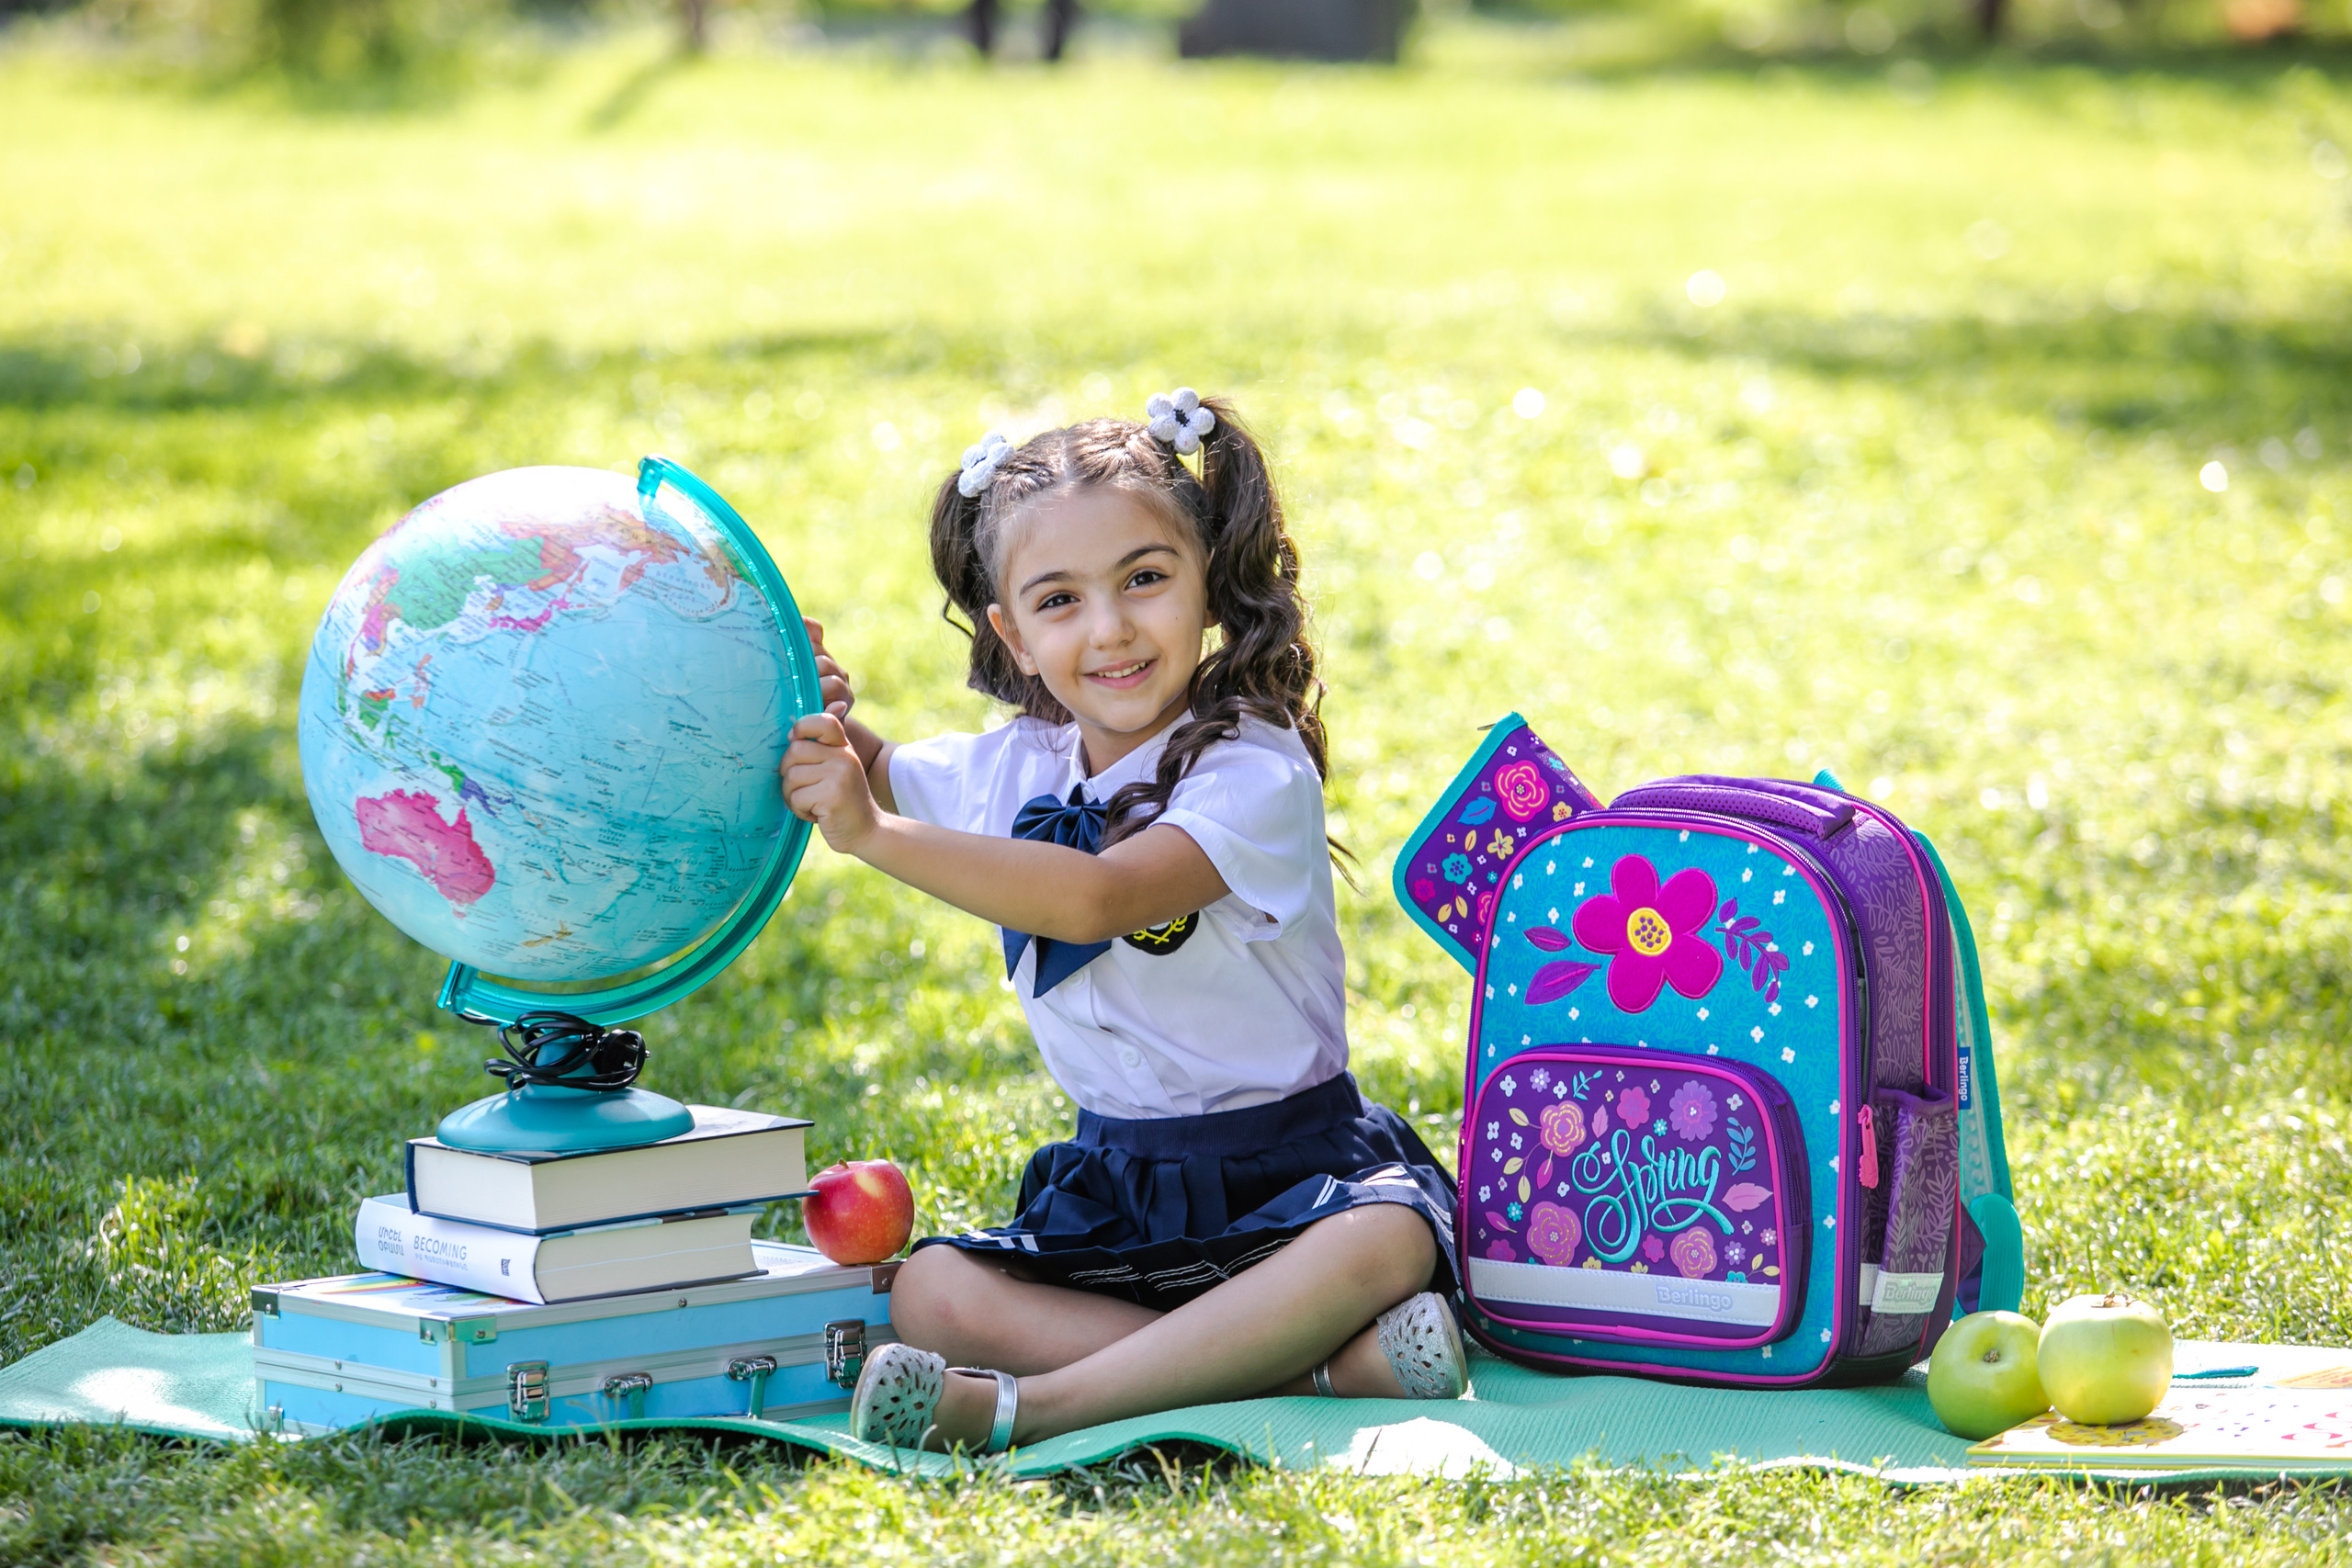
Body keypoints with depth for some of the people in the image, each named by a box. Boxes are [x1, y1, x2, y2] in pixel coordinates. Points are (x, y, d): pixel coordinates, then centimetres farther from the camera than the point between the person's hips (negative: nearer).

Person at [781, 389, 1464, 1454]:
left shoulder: (1257, 775, -15)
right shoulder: (1012, 770, 6)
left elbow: (1097, 898, -31)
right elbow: (863, 771, 25)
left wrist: (872, 834, -33)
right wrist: (810, 711, 0)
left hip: (1289, 1167, -5)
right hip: (1115, 1187, 6)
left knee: (1384, 1244, -38)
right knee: (930, 1296, -21)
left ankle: (1031, 1406, -39)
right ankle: (1313, 1368, -30)